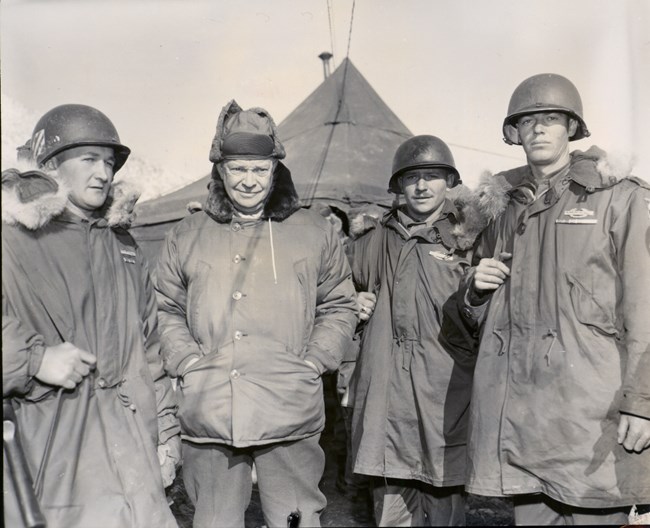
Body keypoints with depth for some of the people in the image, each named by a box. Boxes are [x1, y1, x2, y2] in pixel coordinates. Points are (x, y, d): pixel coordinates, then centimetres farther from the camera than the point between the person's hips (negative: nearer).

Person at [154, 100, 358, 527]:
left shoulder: (315, 232, 6)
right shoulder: (187, 236, 10)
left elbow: (340, 306, 10)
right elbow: (167, 310, 15)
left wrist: (312, 363, -2)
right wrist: (186, 363, 0)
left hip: (290, 417, -1)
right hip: (207, 419, 2)